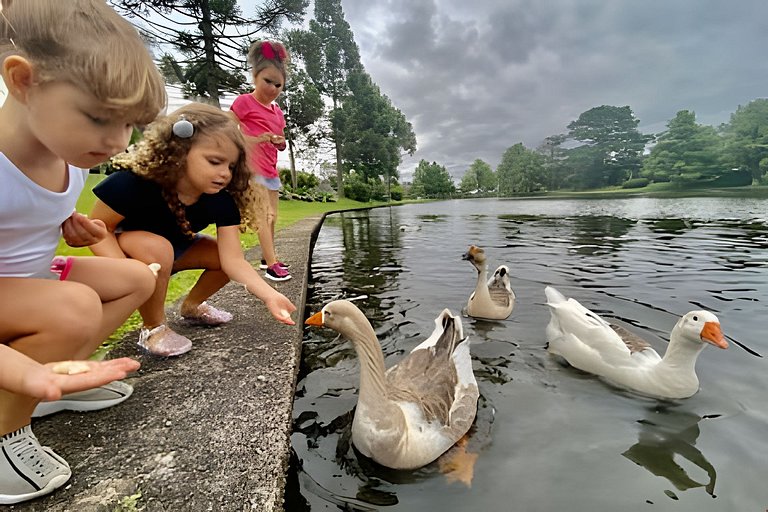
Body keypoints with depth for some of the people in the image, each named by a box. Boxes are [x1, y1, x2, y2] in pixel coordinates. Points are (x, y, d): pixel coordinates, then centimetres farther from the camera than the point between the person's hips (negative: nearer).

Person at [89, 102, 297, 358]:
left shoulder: (223, 199, -24)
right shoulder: (135, 182, -34)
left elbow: (233, 259, -27)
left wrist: (270, 295, -40)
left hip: (176, 247, 5)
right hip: (126, 246, -4)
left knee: (225, 256, -12)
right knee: (157, 248, -36)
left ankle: (192, 306, 17)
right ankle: (153, 328, -10)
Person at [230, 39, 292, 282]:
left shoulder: (277, 112, 15)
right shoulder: (244, 101, -5)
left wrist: (281, 142, 0)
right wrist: (255, 139, -19)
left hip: (271, 171, 8)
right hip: (251, 169, -7)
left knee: (272, 217, 11)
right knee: (262, 216, -13)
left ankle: (268, 258, 24)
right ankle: (271, 265, -11)